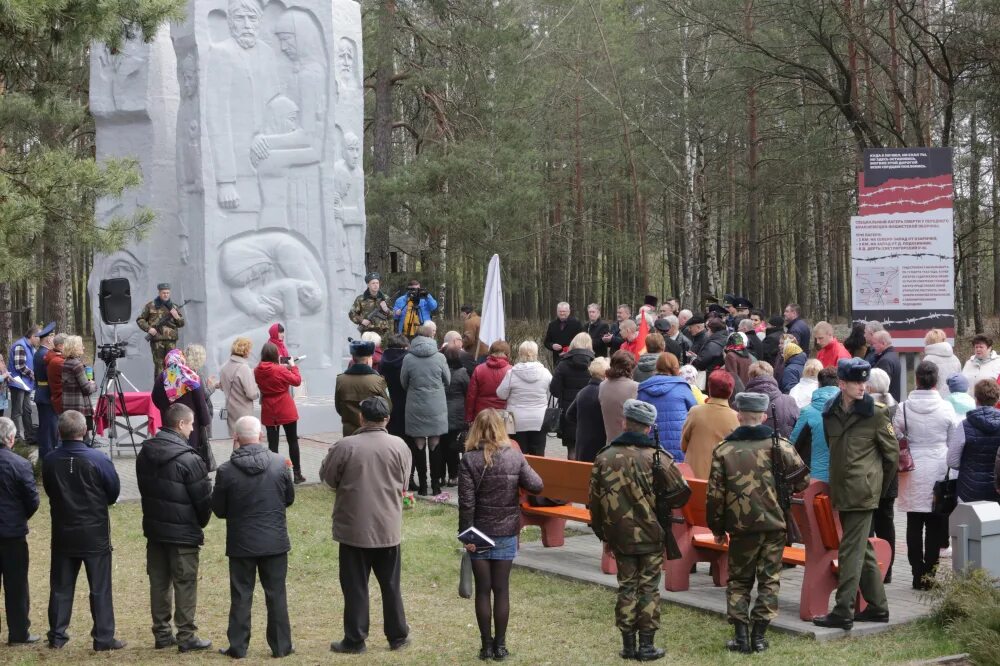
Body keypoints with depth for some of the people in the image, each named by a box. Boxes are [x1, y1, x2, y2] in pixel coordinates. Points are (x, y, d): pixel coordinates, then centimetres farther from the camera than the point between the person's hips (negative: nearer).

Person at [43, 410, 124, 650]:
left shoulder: (50, 461, -7)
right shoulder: (98, 459, -16)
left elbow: (49, 491, 4)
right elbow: (114, 492, -5)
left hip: (62, 533, 3)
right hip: (94, 534, -3)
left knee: (61, 586, 14)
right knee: (100, 588, 5)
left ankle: (57, 635, 19)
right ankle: (103, 637, 7)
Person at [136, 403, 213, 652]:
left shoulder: (145, 452, 3)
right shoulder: (188, 459, -20)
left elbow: (144, 488, 11)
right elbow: (204, 498, -14)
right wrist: (201, 523, 5)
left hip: (154, 528, 7)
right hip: (183, 532, -7)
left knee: (159, 581, 13)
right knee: (185, 583, 2)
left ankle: (161, 633, 20)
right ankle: (186, 636, 7)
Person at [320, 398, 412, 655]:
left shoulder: (345, 447, -14)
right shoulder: (399, 446, -6)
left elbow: (327, 477, -1)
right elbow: (403, 484, 3)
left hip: (354, 528, -2)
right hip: (388, 528, 2)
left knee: (355, 586, 8)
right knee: (391, 585, 15)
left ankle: (355, 640, 13)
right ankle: (398, 636, 23)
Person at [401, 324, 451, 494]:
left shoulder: (408, 359, -8)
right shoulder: (439, 357, -7)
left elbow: (403, 383, 4)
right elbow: (448, 381, 4)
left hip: (415, 408, 0)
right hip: (436, 407, 0)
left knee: (419, 445, 7)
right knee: (435, 445, 7)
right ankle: (436, 484, 8)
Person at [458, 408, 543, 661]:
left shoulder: (470, 459, -10)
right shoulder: (515, 456, -4)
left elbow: (466, 502, -13)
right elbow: (536, 486, -6)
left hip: (480, 533, -2)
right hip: (506, 533, 2)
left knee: (483, 590, 6)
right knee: (502, 589, 9)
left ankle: (487, 645, 10)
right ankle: (500, 645, 11)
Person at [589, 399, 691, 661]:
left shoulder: (604, 458, -2)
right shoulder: (656, 457, -11)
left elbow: (595, 501, 4)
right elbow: (681, 491, -10)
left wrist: (602, 534, 15)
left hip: (620, 536, 2)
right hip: (651, 534, -2)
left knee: (626, 587, 11)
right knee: (649, 588, 6)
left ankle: (628, 644, 14)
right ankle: (647, 646, 8)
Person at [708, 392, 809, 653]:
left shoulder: (723, 450, -3)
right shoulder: (780, 445, -4)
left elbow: (715, 494, -2)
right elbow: (802, 479, -4)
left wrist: (717, 528, 9)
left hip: (741, 526, 0)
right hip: (775, 524, 0)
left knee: (739, 580, 13)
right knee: (769, 580, 10)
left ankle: (741, 636, 6)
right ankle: (758, 636, 8)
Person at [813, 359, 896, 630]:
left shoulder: (876, 413, -6)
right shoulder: (830, 412, 8)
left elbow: (892, 453, 1)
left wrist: (878, 486, 4)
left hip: (862, 492, -6)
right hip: (841, 492, 6)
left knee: (851, 550, -7)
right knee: (862, 549, 14)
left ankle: (843, 613, -4)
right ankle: (877, 607, 25)